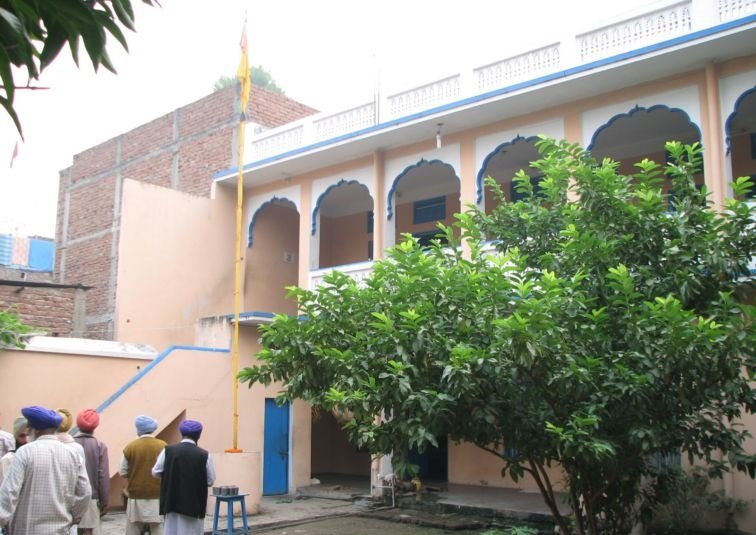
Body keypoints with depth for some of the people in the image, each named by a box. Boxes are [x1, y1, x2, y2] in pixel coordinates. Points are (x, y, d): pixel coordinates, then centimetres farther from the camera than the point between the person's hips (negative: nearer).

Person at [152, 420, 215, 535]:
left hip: (172, 501, 2)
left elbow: (156, 472, 2)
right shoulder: (204, 455, -12)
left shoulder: (168, 450, -7)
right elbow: (210, 481, -5)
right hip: (194, 504, -2)